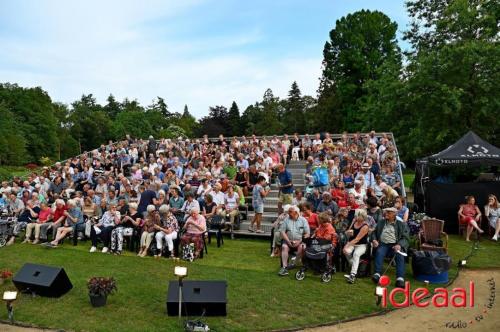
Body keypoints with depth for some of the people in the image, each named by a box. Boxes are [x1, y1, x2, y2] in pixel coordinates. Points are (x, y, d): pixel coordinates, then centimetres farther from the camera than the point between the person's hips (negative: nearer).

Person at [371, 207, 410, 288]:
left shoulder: (401, 224, 12)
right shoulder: (381, 223, 20)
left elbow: (405, 238, 4)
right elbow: (374, 233, 24)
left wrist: (399, 245, -16)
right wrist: (374, 240, 1)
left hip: (395, 245, -1)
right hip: (383, 244, 1)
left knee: (399, 255, -32)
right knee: (379, 252, -32)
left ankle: (400, 278, -39)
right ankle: (377, 274, -40)